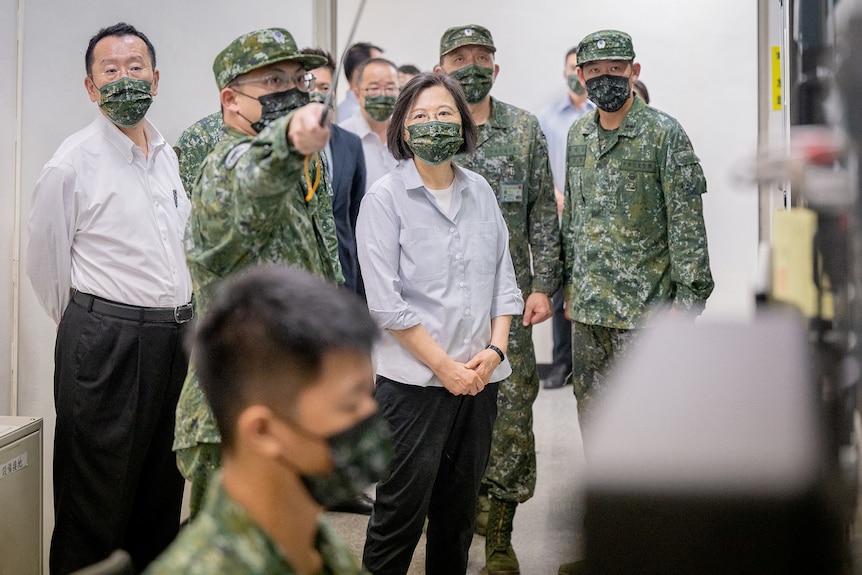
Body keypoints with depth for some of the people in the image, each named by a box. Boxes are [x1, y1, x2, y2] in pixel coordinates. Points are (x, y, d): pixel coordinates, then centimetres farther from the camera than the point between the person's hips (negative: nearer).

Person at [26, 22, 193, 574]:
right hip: (105, 343, -6)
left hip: (175, 338, 6)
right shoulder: (72, 163, -8)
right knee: (97, 502, 1)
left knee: (162, 492, 16)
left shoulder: (169, 155, 12)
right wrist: (88, 331, 6)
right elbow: (45, 264, -2)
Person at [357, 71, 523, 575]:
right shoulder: (385, 199, -7)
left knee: (460, 507, 14)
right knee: (401, 512, 0)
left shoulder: (480, 191, 8)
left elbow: (503, 275, 11)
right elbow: (386, 302, -12)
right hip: (414, 380, -5)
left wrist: (495, 348, -3)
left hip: (480, 377, 5)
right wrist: (445, 367, -13)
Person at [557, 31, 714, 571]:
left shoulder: (665, 134, -9)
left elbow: (687, 224, -11)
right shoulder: (578, 136, 11)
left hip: (643, 307, -7)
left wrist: (687, 298, -14)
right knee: (594, 420, 14)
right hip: (588, 308, 7)